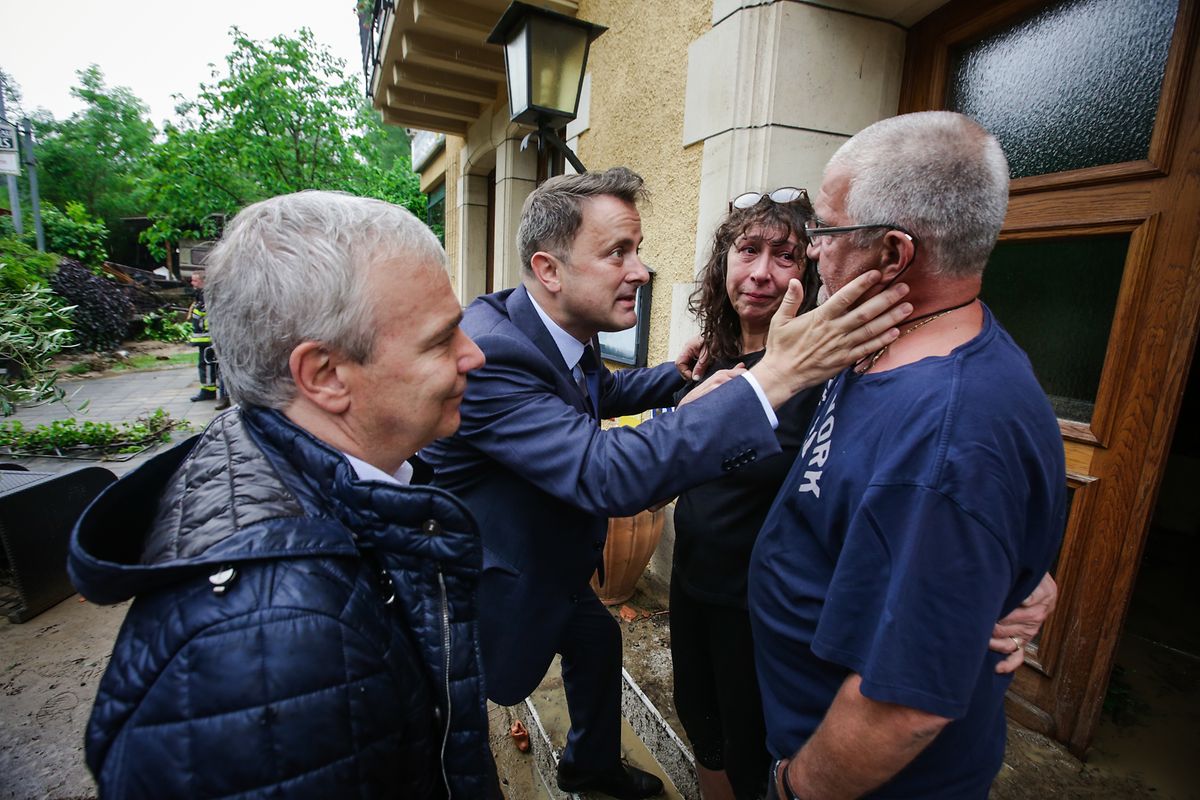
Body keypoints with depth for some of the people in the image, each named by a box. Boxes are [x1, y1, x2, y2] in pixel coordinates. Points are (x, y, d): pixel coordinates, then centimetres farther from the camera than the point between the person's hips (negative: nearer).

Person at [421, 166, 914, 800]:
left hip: (550, 564, 9)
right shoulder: (490, 353, -36)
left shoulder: (567, 331, -8)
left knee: (598, 640, 28)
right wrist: (772, 378, -46)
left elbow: (601, 391, 16)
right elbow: (608, 475, -45)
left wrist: (677, 375, 4)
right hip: (491, 588, -9)